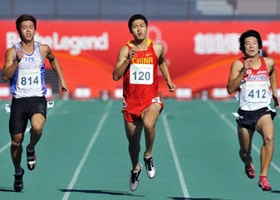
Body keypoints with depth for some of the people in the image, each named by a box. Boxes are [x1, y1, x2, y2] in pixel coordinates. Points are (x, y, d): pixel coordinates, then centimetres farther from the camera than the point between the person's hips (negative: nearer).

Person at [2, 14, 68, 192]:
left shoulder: (43, 49, 4)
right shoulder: (13, 51, -3)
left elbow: (53, 59, 27)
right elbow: (5, 76, -13)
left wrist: (61, 79, 24)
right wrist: (16, 61, -25)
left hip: (38, 99, 0)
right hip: (19, 100, 0)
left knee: (37, 127, -31)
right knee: (16, 141, 6)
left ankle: (31, 149, 2)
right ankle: (18, 172, 32)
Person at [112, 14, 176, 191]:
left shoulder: (157, 48, 0)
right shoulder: (126, 50, -4)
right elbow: (116, 76, -12)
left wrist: (169, 81, 18)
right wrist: (128, 60, -22)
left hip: (151, 99, -1)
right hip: (131, 101, 1)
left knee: (149, 124, -34)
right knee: (133, 141, 11)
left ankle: (148, 156, -7)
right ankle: (135, 168, 41)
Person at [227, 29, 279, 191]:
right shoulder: (238, 64, -6)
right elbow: (230, 89, -16)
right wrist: (243, 71, -24)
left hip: (263, 110, 0)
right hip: (245, 112, 0)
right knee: (245, 151, 13)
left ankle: (263, 177, -27)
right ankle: (249, 164, 51)